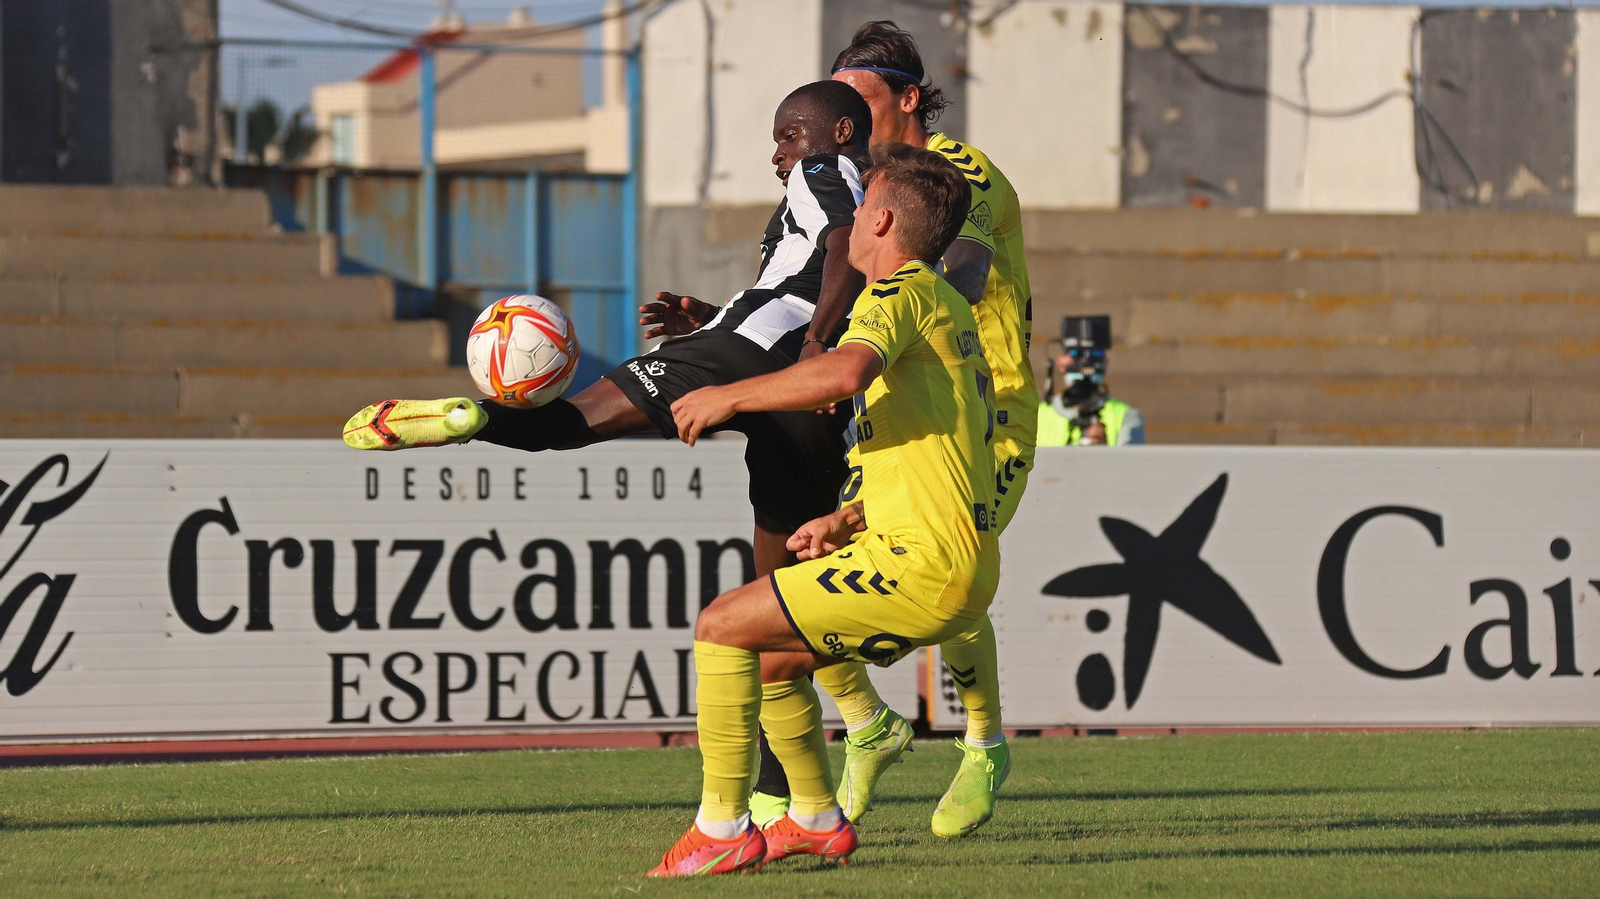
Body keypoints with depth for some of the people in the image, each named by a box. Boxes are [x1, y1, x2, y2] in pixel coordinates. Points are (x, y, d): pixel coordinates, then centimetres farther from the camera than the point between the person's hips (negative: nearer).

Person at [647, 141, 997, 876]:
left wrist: (729, 396, -18)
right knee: (768, 649, 21)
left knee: (722, 627, -7)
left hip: (923, 565, -10)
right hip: (966, 567, 10)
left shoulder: (898, 293, -9)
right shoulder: (948, 307, 22)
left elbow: (843, 373, -30)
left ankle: (722, 828, -7)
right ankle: (817, 819, 25)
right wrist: (849, 520, 23)